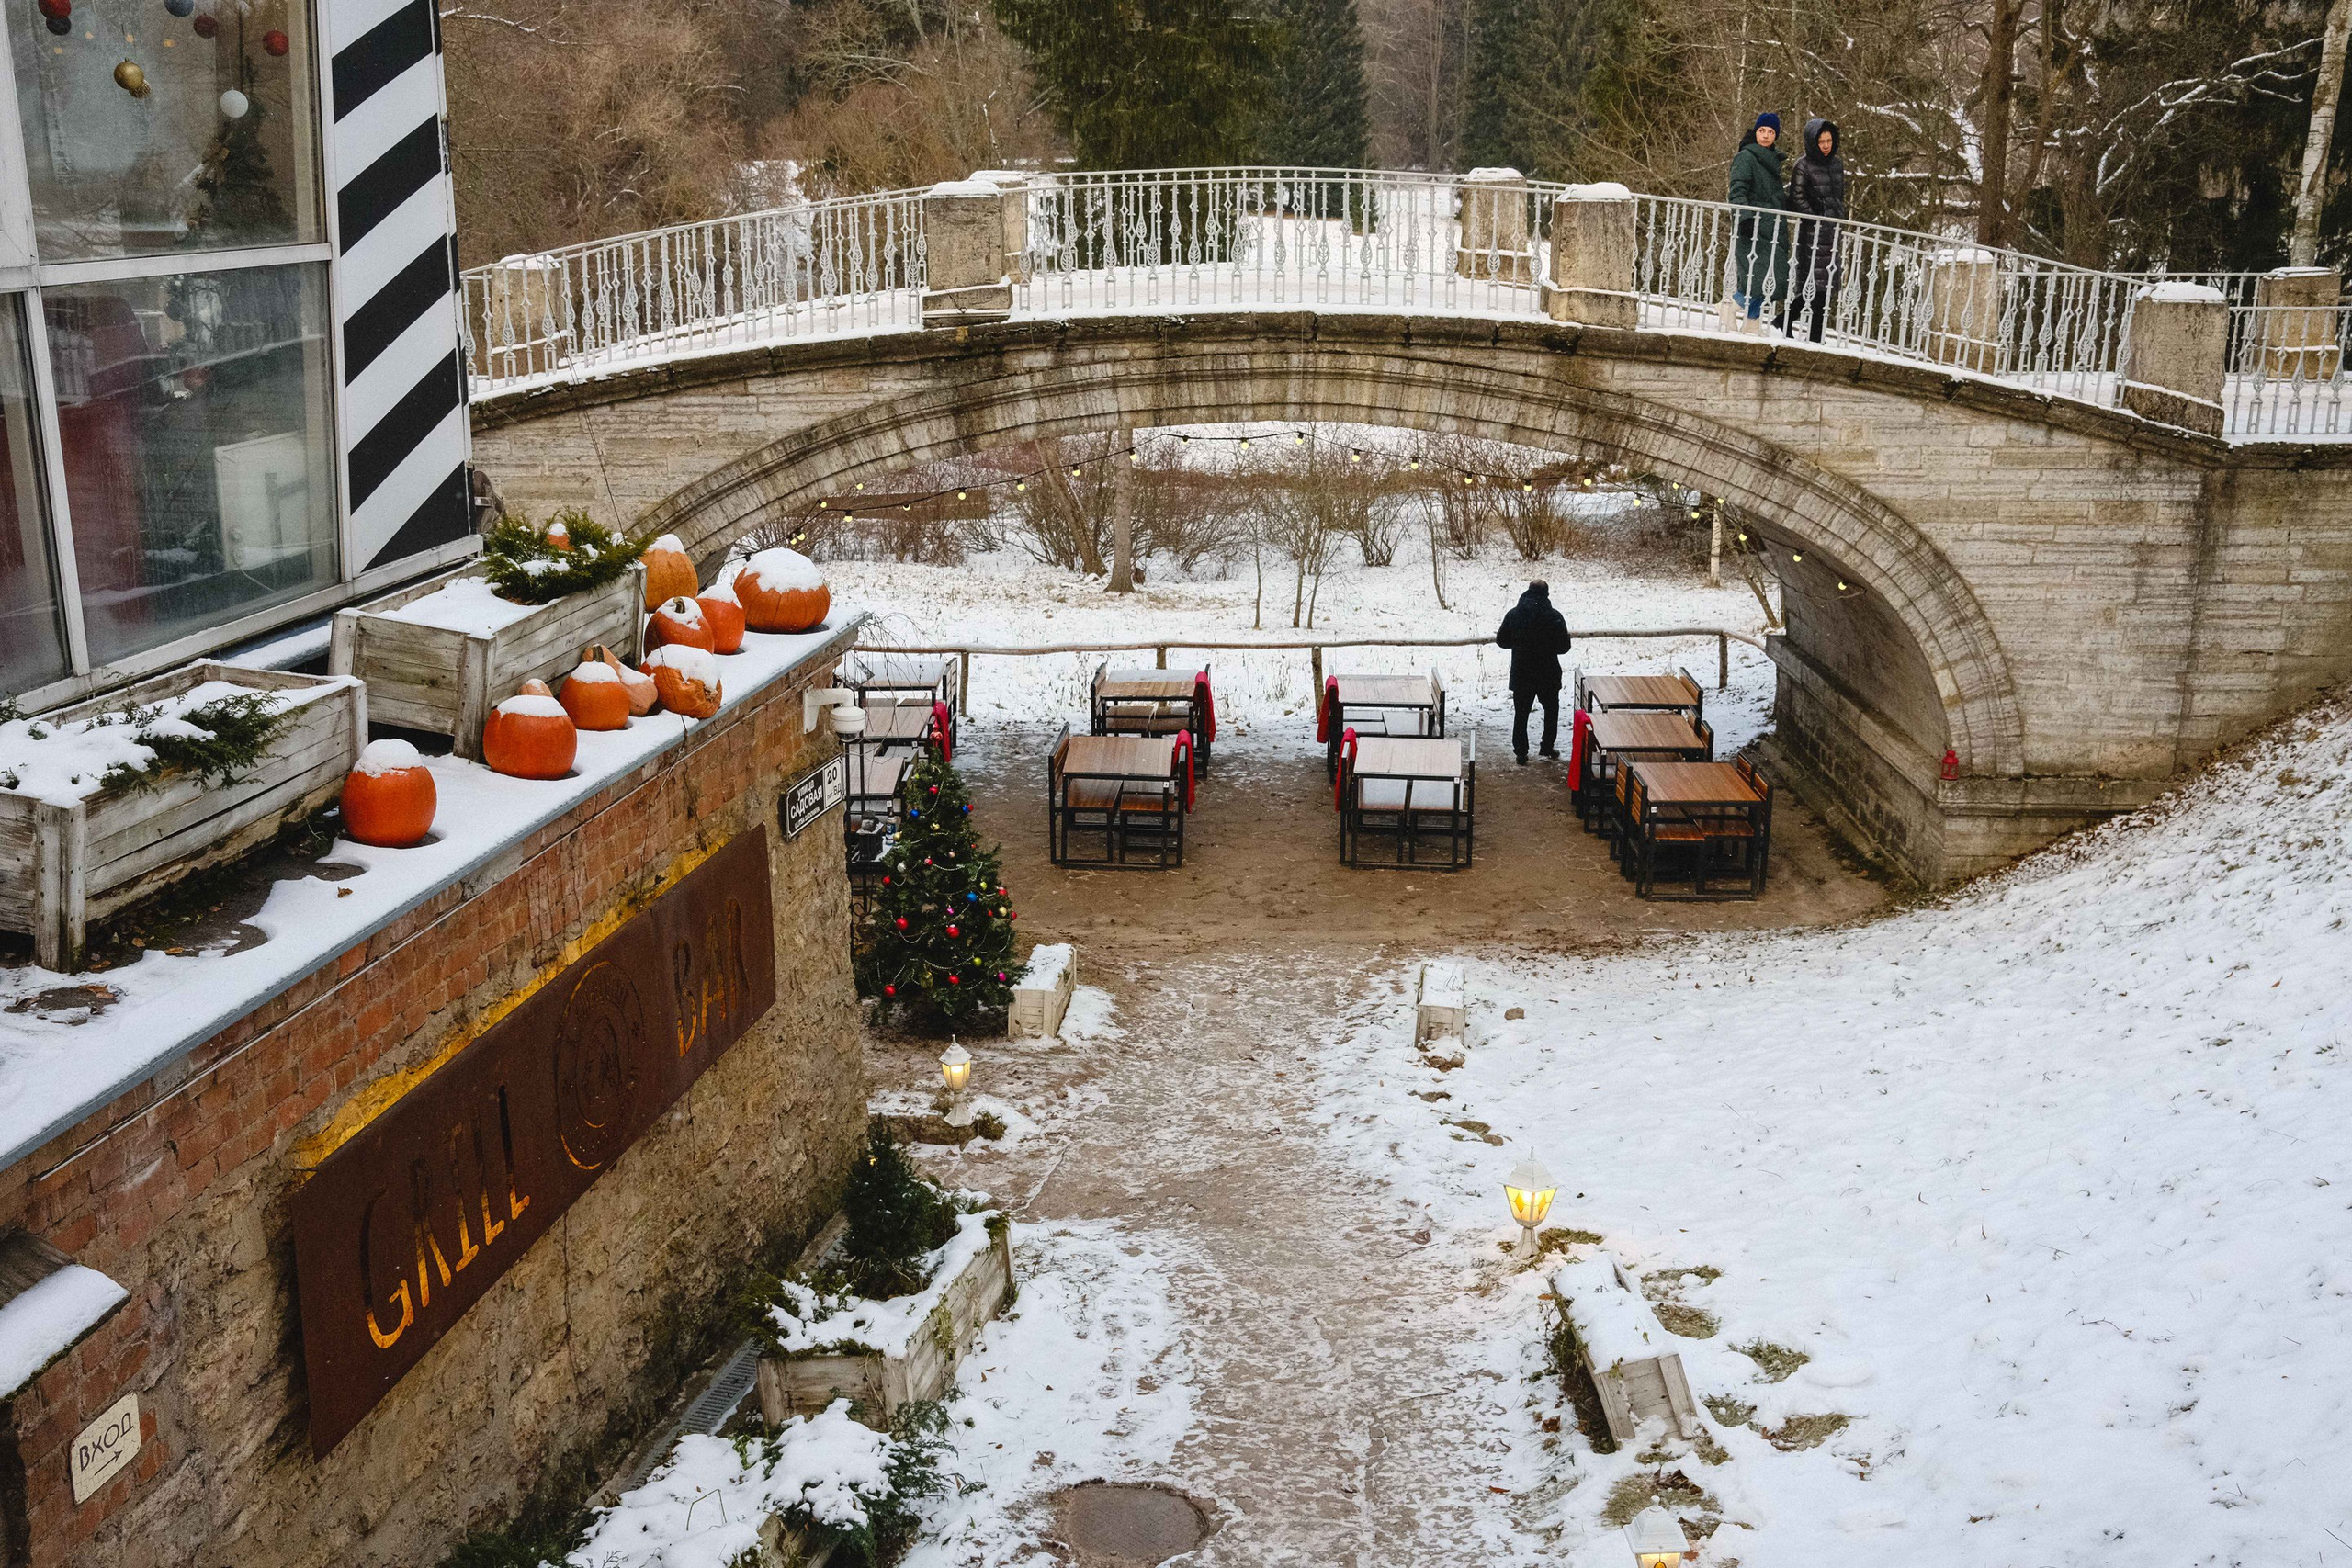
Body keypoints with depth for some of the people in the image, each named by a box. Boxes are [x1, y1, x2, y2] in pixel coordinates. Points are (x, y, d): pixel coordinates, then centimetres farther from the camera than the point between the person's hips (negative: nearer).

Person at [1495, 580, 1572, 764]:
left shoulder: (1513, 614, -7)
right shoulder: (1554, 617, -13)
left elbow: (1502, 641, 2)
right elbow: (1564, 646, -9)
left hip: (1521, 675, 1)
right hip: (1548, 675, -1)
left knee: (1520, 714, 10)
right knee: (1551, 710, 21)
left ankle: (1521, 753, 9)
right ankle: (1548, 747, 26)